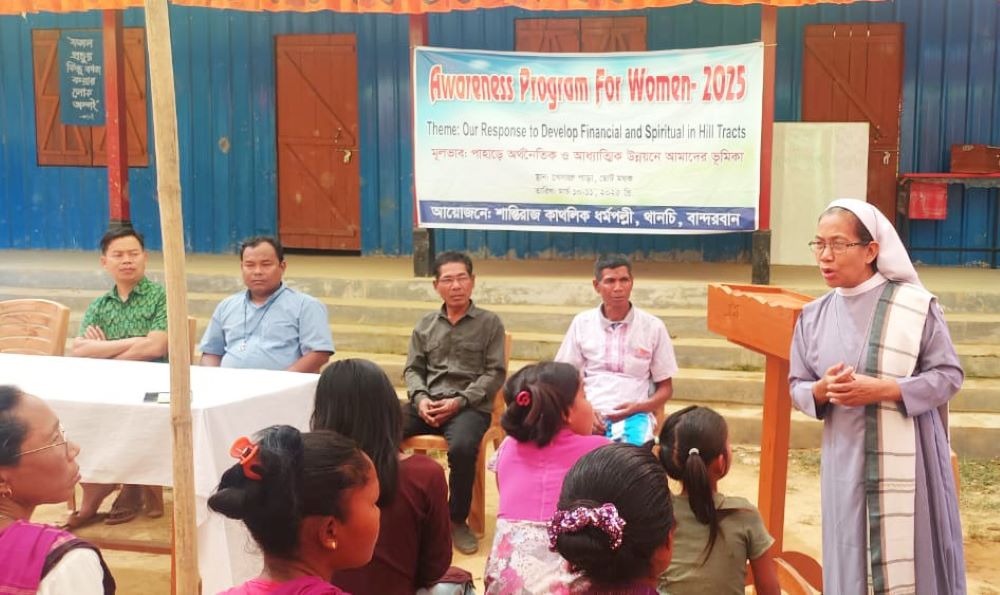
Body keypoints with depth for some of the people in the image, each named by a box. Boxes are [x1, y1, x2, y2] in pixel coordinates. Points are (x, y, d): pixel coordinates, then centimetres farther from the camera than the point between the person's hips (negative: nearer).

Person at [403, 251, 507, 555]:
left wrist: (459, 401, -13)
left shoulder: (490, 323, 6)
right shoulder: (425, 325, 18)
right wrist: (420, 398, -6)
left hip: (471, 406, -3)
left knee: (462, 448, -37)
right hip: (427, 403, 4)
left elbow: (495, 373, 0)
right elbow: (413, 369, 16)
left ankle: (457, 520, -12)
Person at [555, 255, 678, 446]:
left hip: (634, 415, 0)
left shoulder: (653, 326, 7)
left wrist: (639, 407, -7)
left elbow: (665, 388, 13)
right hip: (590, 414, 1)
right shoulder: (581, 323, 10)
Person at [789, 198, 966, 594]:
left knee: (911, 558, 3)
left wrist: (883, 389, -17)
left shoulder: (915, 305, -7)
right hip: (845, 461, 3)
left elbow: (949, 375, -5)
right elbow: (797, 385, 9)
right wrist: (822, 391, -14)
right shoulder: (813, 316, 3)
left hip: (906, 460, -3)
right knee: (849, 560, 9)